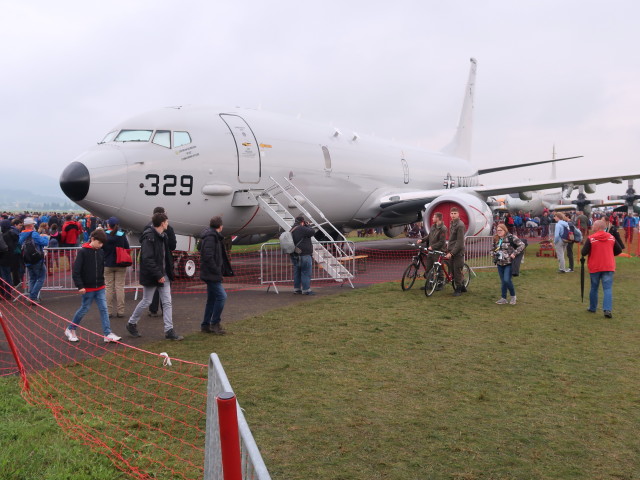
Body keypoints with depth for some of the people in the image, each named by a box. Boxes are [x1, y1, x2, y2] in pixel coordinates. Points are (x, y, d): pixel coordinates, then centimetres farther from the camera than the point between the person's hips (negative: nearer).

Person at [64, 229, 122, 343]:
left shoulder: (101, 252, 5)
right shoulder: (83, 252, -12)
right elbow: (76, 271, -15)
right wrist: (80, 286, -18)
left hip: (100, 287, 5)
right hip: (87, 288, -5)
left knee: (104, 309, 0)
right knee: (84, 309, 6)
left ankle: (108, 334, -1)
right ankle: (70, 329, 27)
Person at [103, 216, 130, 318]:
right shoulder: (122, 235, -7)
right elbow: (127, 249, -1)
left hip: (107, 265, 0)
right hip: (120, 265, 0)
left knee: (109, 287, 8)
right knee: (120, 287, 4)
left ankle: (109, 311, 9)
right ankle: (120, 311, 5)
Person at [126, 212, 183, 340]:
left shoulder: (163, 236, 10)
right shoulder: (148, 237, -18)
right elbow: (147, 259, -23)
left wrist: (169, 272, 5)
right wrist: (158, 275, -23)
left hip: (163, 275, 8)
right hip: (151, 276, -8)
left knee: (167, 302, 5)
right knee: (146, 301, 6)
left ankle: (169, 330, 9)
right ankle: (132, 324, 28)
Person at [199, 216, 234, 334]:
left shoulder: (214, 236, 16)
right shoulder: (210, 237, -14)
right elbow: (208, 256, -23)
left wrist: (226, 270, 13)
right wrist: (216, 270, -18)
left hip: (211, 274, 10)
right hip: (212, 274, -10)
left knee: (212, 299, 13)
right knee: (221, 296, -10)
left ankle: (206, 325, 19)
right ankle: (215, 323, -3)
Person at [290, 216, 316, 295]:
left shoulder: (292, 230, 14)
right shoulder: (301, 229, -15)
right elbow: (312, 232, -13)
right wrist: (307, 226, 0)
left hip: (295, 256, 9)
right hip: (304, 255, -9)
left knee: (297, 273, 14)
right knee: (306, 273, -4)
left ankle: (297, 289, 19)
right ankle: (306, 290, -2)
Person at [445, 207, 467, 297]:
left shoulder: (460, 225, -15)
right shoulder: (452, 223, 12)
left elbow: (460, 242, -18)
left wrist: (451, 253, -20)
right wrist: (449, 248, 11)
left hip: (458, 252, -9)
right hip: (452, 251, 9)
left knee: (457, 271, -3)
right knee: (453, 270, 11)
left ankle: (458, 289, 8)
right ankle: (462, 287, 24)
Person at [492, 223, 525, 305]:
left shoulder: (511, 237, -9)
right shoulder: (496, 239, 11)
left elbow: (522, 244, -11)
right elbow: (494, 249, 29)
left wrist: (514, 253, -16)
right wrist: (495, 255, 13)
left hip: (509, 263, -6)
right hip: (500, 264, 6)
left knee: (507, 280, -13)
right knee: (502, 281, 10)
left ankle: (513, 296, 8)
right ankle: (503, 298, 18)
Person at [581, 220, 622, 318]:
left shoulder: (591, 238, -11)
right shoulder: (611, 237, 2)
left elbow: (584, 253, -14)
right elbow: (619, 251, 8)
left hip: (594, 267, -1)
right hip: (608, 267, 2)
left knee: (594, 288, 14)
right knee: (608, 289, -1)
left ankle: (592, 308, 26)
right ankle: (607, 309, -14)